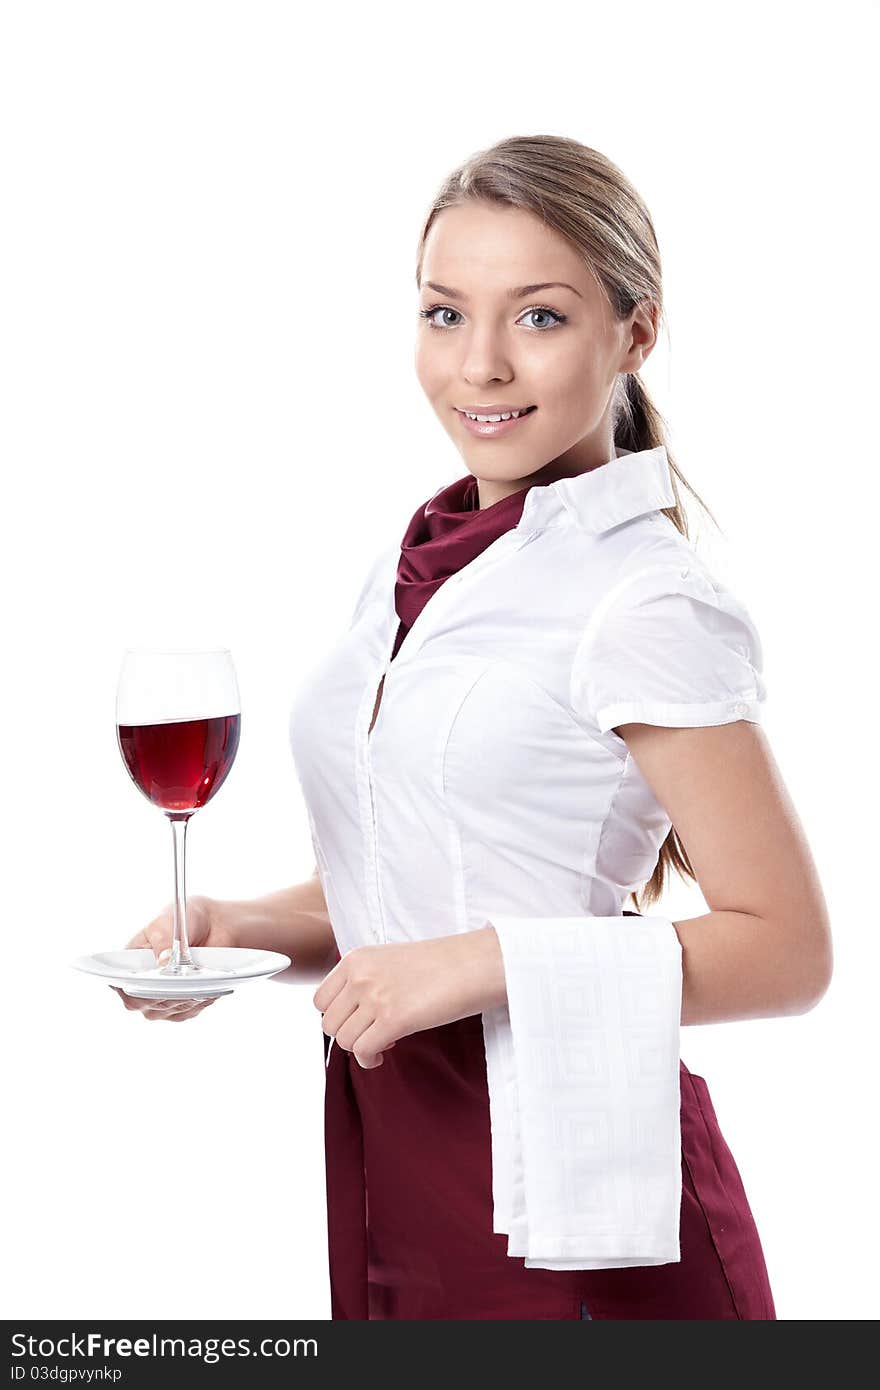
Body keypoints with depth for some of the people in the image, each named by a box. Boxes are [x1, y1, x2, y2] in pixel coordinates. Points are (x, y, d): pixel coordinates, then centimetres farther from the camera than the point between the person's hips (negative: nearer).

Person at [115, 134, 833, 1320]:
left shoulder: (647, 599, -15)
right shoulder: (411, 575, 7)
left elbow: (786, 950, -16)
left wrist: (481, 965, -21)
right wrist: (251, 930, -1)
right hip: (384, 1155, 7)